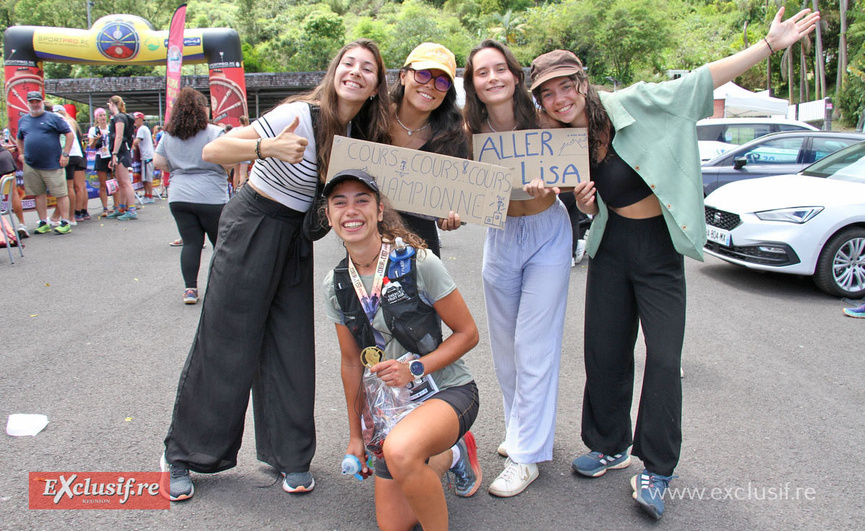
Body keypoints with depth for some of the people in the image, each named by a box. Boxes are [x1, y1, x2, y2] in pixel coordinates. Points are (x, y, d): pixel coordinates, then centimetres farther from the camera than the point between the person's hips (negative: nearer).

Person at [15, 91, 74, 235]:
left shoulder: (53, 118, 1)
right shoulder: (23, 120, 16)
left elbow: (69, 134, -1)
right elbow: (20, 138, 30)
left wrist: (65, 154, -7)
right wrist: (21, 153, 16)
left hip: (52, 164, -5)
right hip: (30, 166, 5)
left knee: (60, 193, -5)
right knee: (39, 194, 8)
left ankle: (65, 223, 1)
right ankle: (44, 223, 14)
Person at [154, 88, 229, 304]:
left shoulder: (169, 134, 9)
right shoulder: (214, 133, -6)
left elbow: (159, 162, 10)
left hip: (179, 197, 4)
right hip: (210, 197, -4)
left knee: (190, 243, 6)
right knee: (221, 242, 8)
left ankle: (190, 288, 2)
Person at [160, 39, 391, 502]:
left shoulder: (360, 134, 1)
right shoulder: (301, 116, -20)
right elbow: (212, 151, -23)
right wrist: (268, 147, -41)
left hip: (296, 238, 6)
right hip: (252, 226, -6)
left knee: (292, 347, 8)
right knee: (225, 345, 2)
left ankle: (289, 454, 24)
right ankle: (183, 454, 22)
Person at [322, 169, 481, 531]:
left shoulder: (418, 262, -16)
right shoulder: (335, 286, -1)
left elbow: (467, 333, -9)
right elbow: (351, 362, 10)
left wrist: (415, 369, -22)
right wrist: (355, 434, 14)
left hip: (448, 390, -5)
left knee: (400, 450, -38)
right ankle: (451, 456, 33)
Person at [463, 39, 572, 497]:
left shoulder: (540, 119, -15)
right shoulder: (470, 132, -9)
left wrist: (543, 186, -33)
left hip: (547, 233, -3)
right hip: (500, 236, 4)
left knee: (534, 347, -4)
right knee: (504, 344, 13)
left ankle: (527, 454, 8)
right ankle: (521, 428, 35)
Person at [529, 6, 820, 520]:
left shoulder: (630, 106, -11)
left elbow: (701, 81, -11)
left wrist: (771, 44, -17)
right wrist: (584, 203, -12)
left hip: (659, 249, -4)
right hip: (611, 246, 4)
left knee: (664, 358, -4)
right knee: (604, 351, 7)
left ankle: (656, 470, 11)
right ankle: (610, 447, 27)